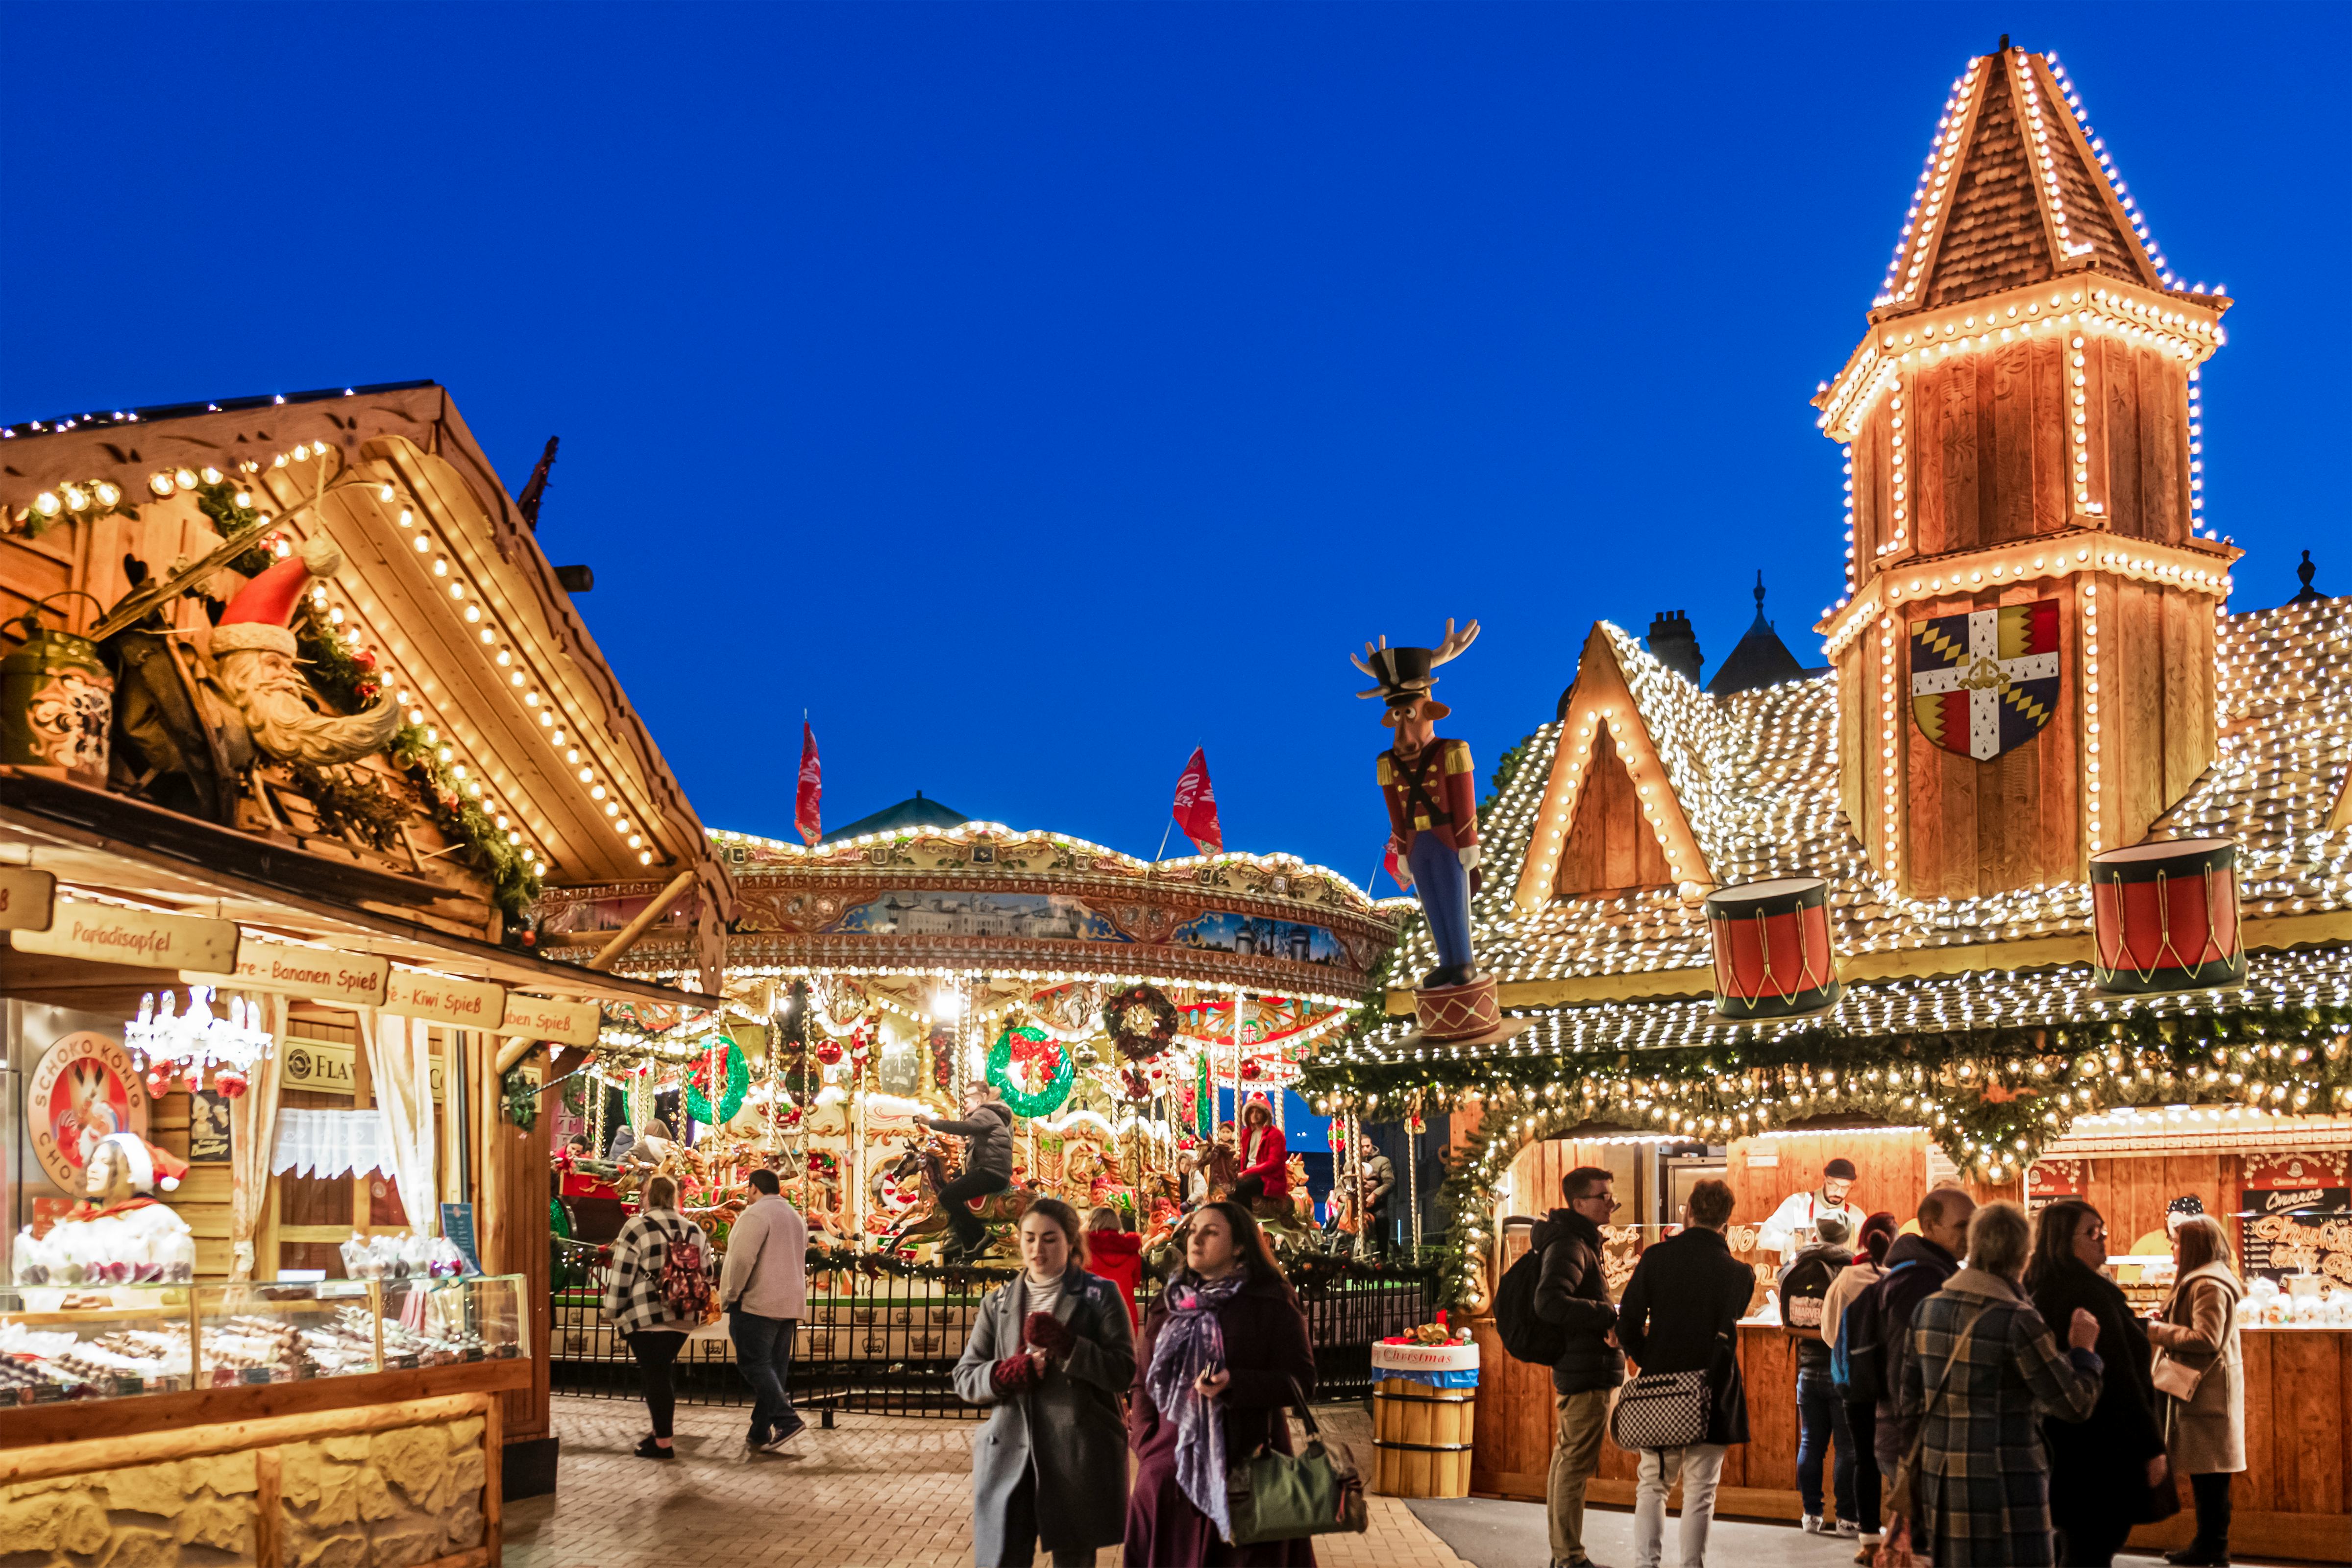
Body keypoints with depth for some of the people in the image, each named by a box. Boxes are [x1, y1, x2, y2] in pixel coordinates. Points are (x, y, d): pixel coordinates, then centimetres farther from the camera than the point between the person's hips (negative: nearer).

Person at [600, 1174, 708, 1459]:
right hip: (682, 1318, 5)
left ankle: (663, 1443, -2)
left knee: (654, 1375, -1)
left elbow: (621, 1276, -8)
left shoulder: (637, 1228, -7)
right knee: (659, 1373, 16)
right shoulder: (694, 1231, 11)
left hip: (645, 1317, -5)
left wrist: (614, 1313, 1)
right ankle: (661, 1432, 17)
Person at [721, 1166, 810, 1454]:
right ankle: (760, 1433, 10)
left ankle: (787, 1421, -19)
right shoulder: (796, 1217, 19)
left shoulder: (756, 1214, -11)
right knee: (776, 1369, 9)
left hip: (757, 1303, -9)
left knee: (754, 1364, -7)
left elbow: (742, 1258, -19)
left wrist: (729, 1296, -9)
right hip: (791, 1305, 9)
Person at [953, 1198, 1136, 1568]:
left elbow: (1124, 1370, -5)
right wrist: (1009, 1373, -11)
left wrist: (1064, 1345, -17)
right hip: (1010, 1454, 2)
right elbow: (965, 1378, 9)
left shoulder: (1099, 1295, 3)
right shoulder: (998, 1302, 13)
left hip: (1078, 1455, -2)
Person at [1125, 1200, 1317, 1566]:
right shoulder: (1170, 1305, 14)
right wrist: (1148, 1449, -1)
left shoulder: (1271, 1303, -1)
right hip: (1171, 1471, 4)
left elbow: (1302, 1381, -7)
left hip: (1245, 1470, -4)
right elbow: (1143, 1382, 14)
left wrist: (1233, 1384, -22)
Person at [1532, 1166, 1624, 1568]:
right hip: (1588, 1373, -11)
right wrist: (1611, 1316, -24)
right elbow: (1549, 1303, -29)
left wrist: (1606, 1322, 6)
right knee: (1577, 1464, -6)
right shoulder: (1569, 1246, -16)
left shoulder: (1582, 1243, 17)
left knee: (1567, 1460, 15)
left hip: (1575, 1370, 11)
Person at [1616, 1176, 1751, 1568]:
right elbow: (1726, 1337, 2)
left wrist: (1651, 1366, 10)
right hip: (1710, 1391, -1)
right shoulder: (1738, 1274, -6)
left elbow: (1628, 1326, -2)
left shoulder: (1656, 1257, -5)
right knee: (1700, 1490, 6)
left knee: (1652, 1484, 13)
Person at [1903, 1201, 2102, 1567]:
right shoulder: (2018, 1321, -14)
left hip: (1938, 1480, 7)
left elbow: (1911, 1402, 12)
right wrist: (2083, 1351, 6)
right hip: (2004, 1482, -7)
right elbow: (2073, 1403, -10)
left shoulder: (1928, 1310, 6)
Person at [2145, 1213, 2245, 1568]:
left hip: (2207, 1392, -11)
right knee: (2205, 1472, 12)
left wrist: (2160, 1332, -14)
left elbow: (2207, 1339, -22)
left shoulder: (2209, 1286, -16)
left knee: (2208, 1472, -6)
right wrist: (2168, 1321, 10)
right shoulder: (2202, 1280, 18)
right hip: (2200, 1388, 11)